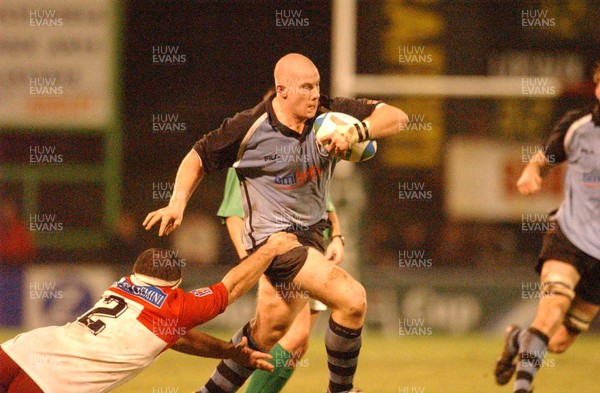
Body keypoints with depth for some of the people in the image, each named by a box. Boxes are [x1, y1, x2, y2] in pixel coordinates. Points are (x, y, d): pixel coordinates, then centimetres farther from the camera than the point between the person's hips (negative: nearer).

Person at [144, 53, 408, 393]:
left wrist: (354, 133, -24)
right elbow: (199, 157, 3)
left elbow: (396, 117, -6)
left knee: (268, 331, 13)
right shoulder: (249, 128, -12)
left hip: (310, 233, 6)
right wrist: (177, 204, -8)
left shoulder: (328, 114, -3)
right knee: (352, 298, -20)